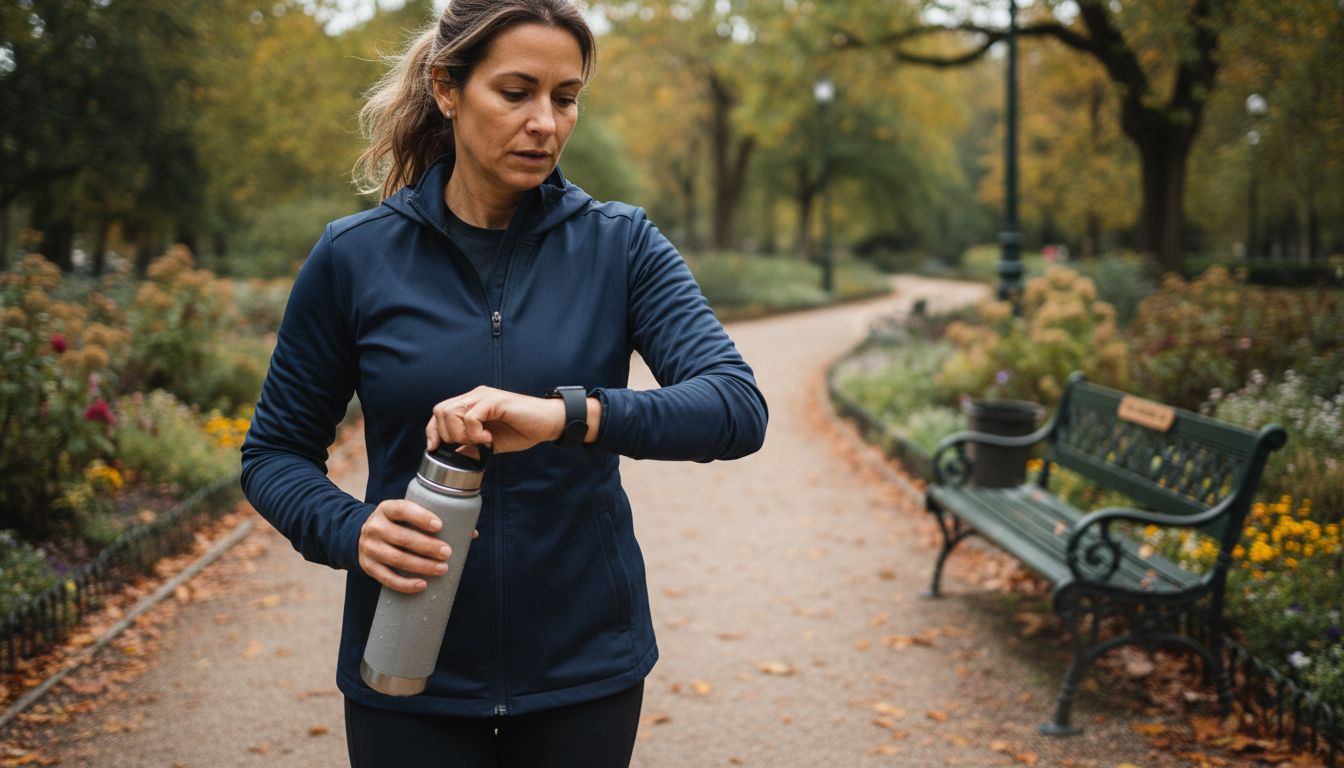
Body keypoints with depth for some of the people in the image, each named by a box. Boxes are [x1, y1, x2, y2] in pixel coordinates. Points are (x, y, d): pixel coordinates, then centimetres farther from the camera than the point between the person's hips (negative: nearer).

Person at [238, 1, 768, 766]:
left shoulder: (620, 244, -5)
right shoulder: (355, 257, -6)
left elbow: (739, 407, -17)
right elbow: (276, 452, 3)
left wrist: (570, 415, -33)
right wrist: (350, 529, -18)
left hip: (585, 668, 1)